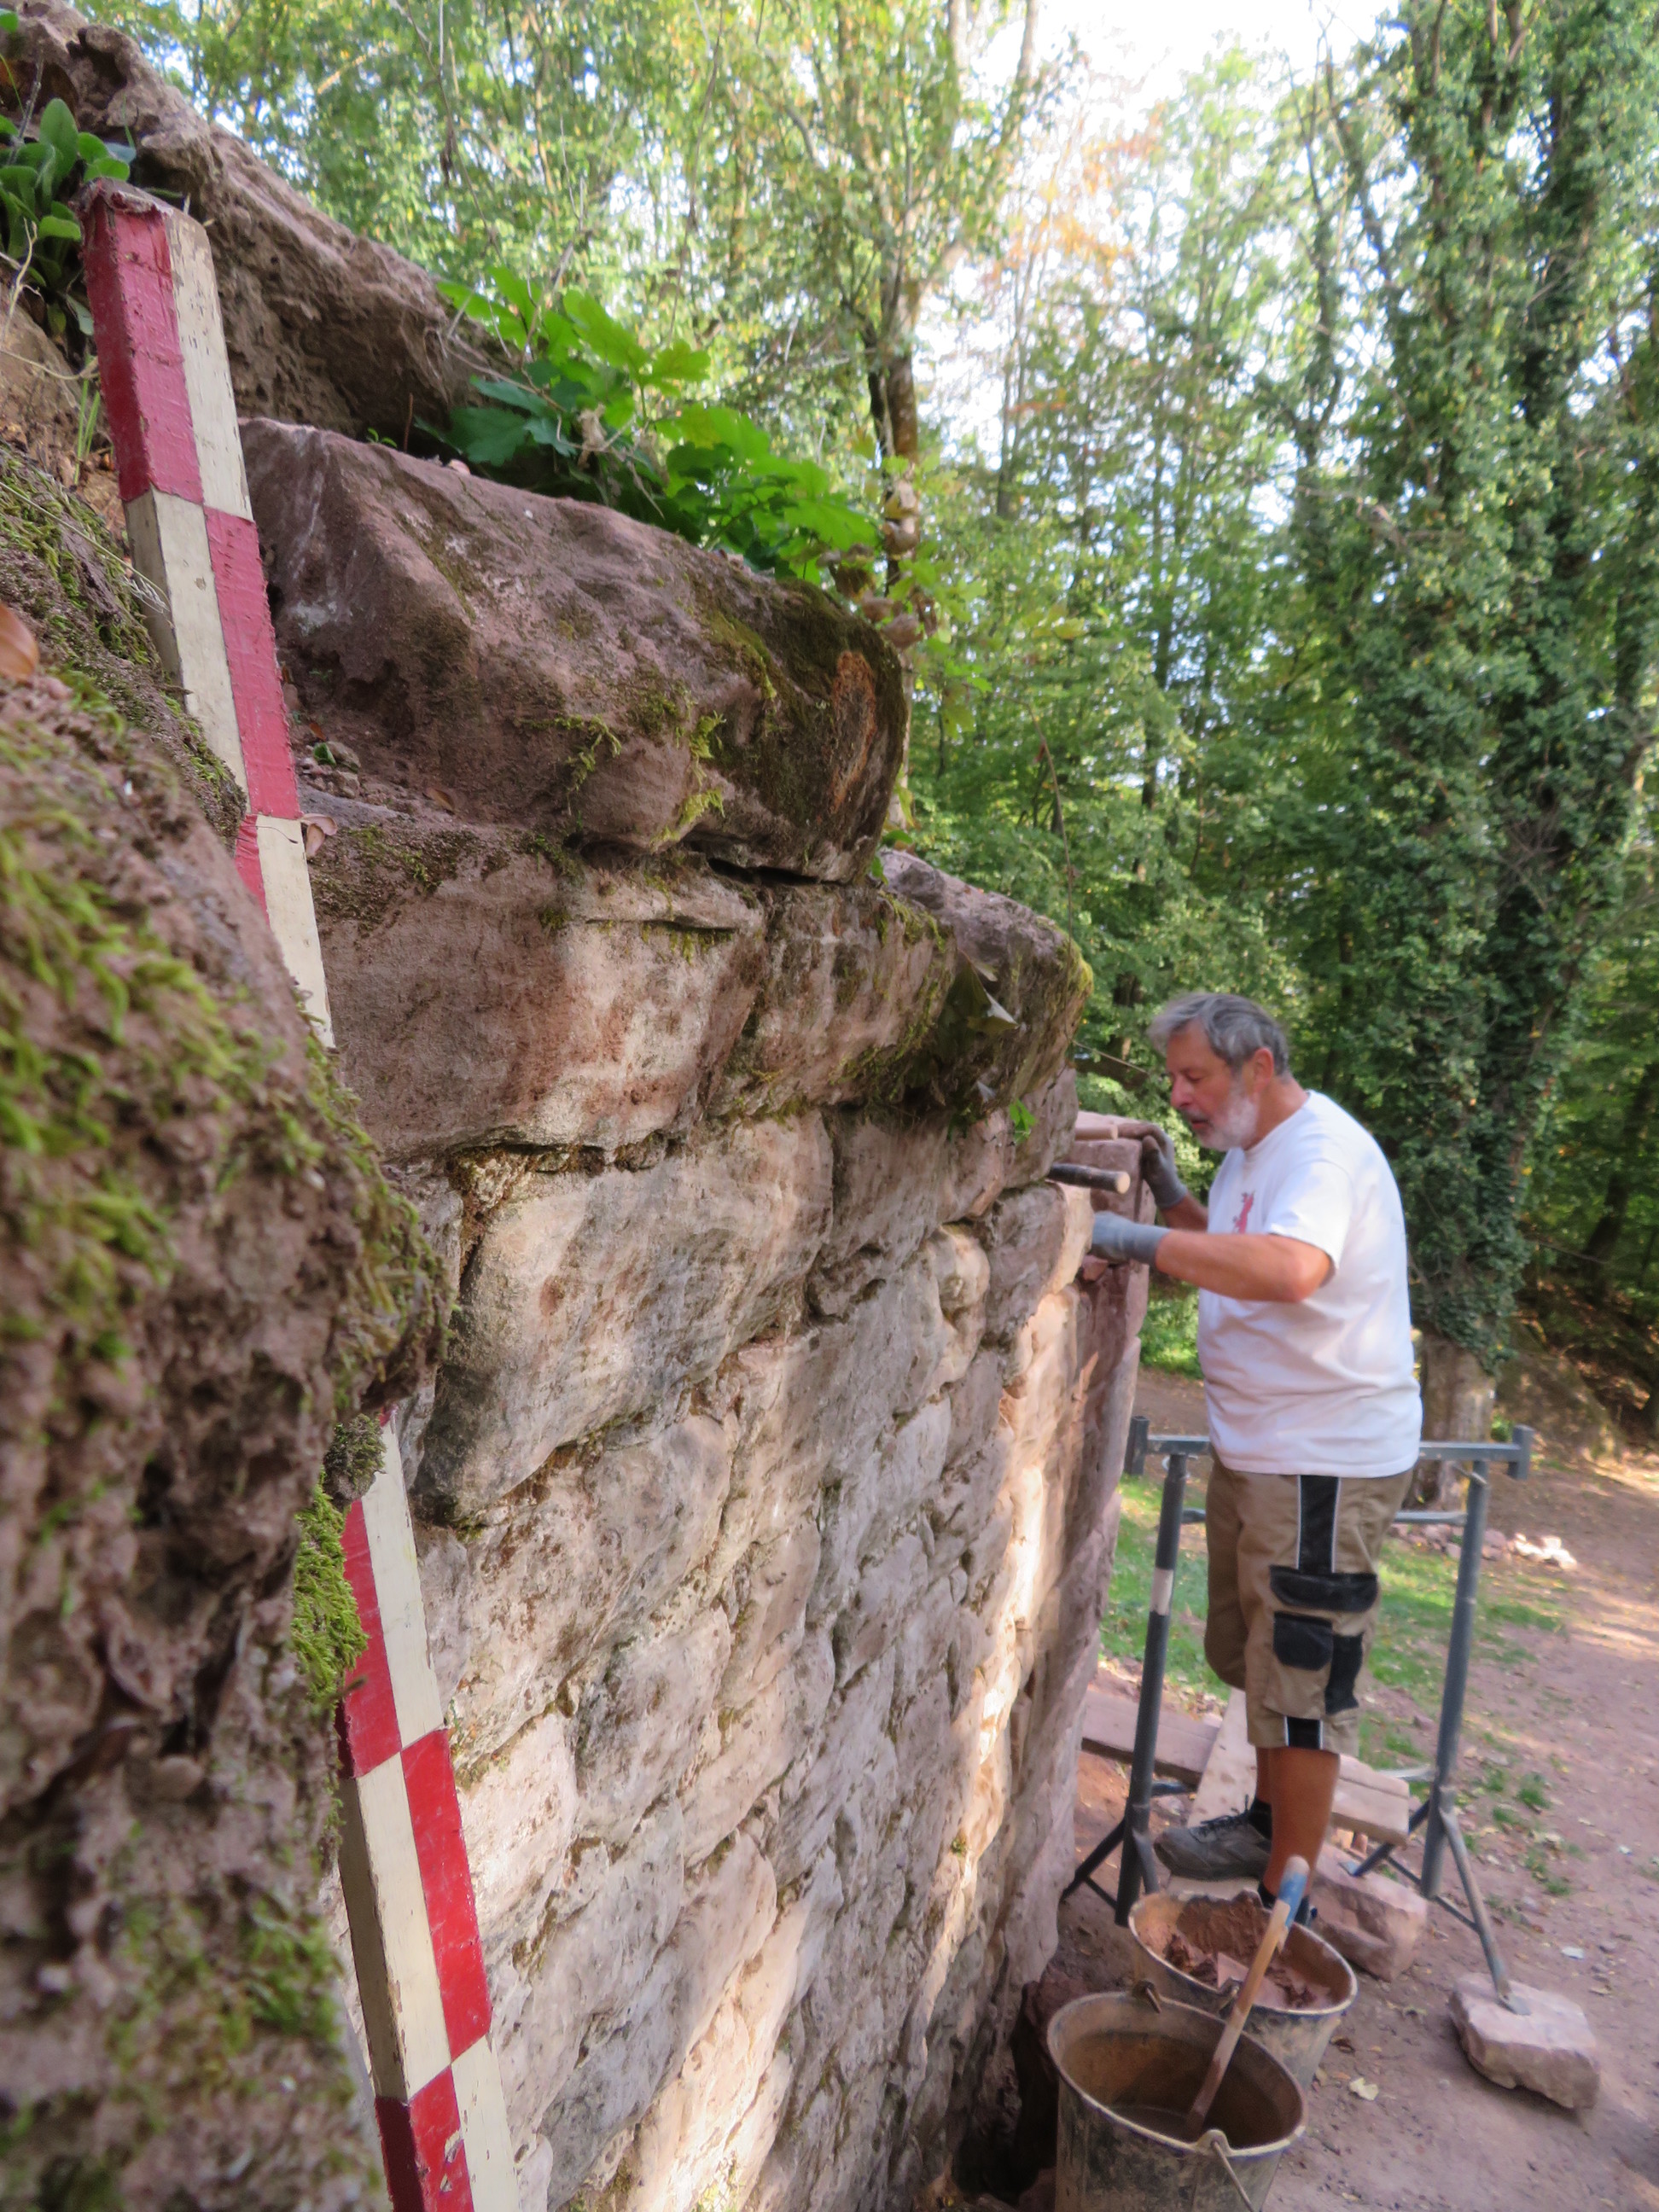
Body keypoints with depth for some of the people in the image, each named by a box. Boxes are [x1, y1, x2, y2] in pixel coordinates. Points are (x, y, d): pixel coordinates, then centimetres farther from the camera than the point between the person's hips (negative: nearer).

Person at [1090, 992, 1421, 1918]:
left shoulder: (1324, 1151, -22)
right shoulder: (1252, 1151, 10)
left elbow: (1291, 1267, -40)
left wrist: (1140, 1240, -38)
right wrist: (1174, 1196, 4)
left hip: (1328, 1460, -10)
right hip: (1260, 1450, 10)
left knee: (1302, 1676, 3)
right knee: (1258, 1656, 23)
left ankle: (1287, 1900, 20)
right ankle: (1269, 1825, 42)